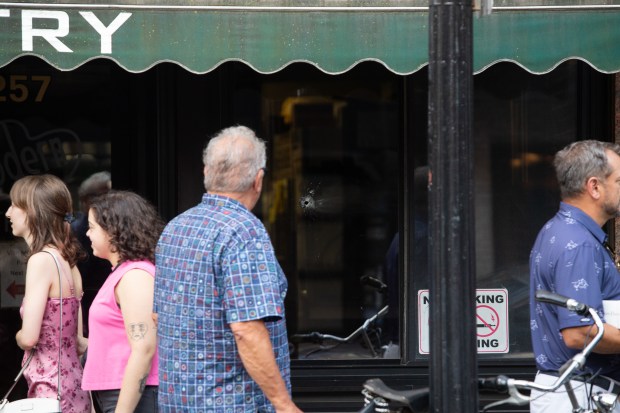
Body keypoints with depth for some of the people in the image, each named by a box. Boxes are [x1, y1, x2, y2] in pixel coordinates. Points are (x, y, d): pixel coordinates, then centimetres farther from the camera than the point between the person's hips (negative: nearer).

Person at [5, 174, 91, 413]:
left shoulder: (41, 260, -13)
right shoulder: (67, 260, 12)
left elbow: (28, 337, -16)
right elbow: (78, 343, 13)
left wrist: (18, 337, 3)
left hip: (50, 388, -8)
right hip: (72, 384, 8)